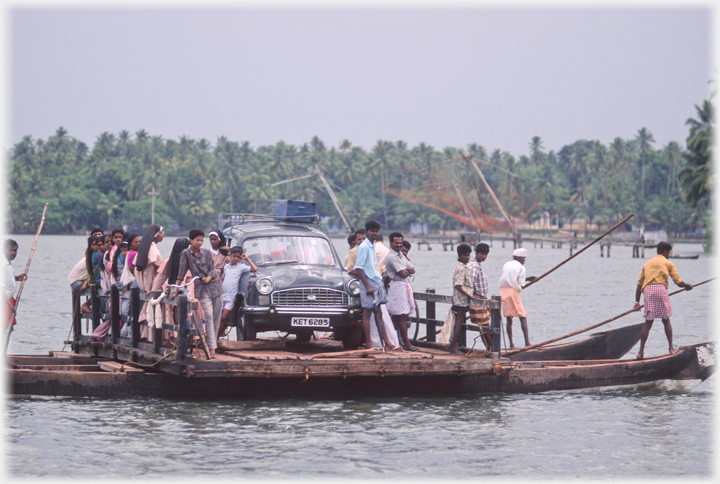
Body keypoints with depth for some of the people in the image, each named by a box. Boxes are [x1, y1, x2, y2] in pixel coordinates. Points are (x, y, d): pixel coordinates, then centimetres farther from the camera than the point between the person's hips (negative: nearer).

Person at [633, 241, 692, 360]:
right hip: (660, 288, -2)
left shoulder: (647, 264, 26)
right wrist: (688, 286, 30)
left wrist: (637, 302, 18)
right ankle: (671, 348, 10)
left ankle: (641, 351, -3)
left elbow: (639, 284, 19)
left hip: (647, 290, 2)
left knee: (648, 323, 4)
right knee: (666, 320, 11)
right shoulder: (668, 263, 16)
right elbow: (678, 282, 9)